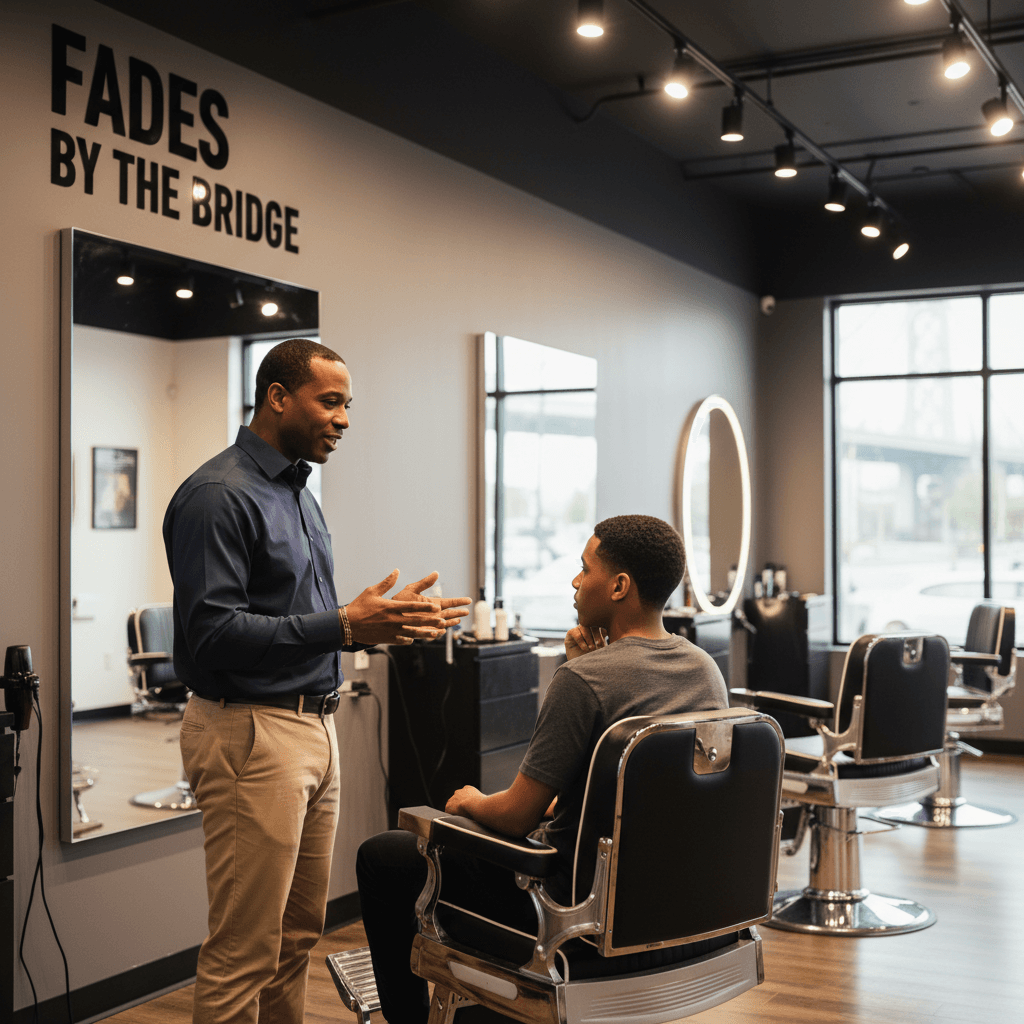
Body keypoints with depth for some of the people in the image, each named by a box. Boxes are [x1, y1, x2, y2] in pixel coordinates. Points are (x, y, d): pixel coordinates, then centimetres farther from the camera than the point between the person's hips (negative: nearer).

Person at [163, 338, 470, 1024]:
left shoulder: (298, 492, 17)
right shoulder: (219, 495, -13)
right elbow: (211, 631, -22)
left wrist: (385, 623, 7)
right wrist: (344, 626, -24)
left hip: (315, 728, 9)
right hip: (250, 730, -9)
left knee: (298, 937, 16)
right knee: (244, 952, -2)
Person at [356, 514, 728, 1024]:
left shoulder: (583, 679, -26)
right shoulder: (706, 669, -2)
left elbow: (518, 816, -20)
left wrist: (471, 802, 1)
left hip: (579, 904, -8)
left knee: (381, 857, 9)